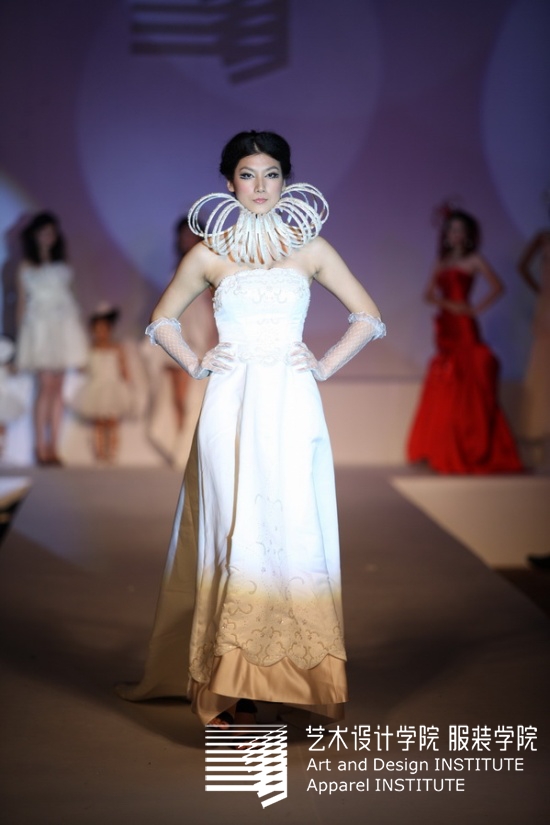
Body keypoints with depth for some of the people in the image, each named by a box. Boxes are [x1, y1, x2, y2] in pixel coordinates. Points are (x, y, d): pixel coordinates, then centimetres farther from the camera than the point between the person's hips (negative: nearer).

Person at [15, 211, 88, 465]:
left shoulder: (62, 265, 15)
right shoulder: (26, 266, 6)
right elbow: (22, 301, 5)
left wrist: (77, 324, 8)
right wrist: (21, 331, -1)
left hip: (63, 327, 4)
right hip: (39, 327, -3)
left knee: (57, 388, 3)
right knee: (46, 386, -11)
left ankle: (53, 448, 5)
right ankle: (41, 448, -8)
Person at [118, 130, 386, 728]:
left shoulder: (311, 249, 9)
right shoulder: (208, 255, 8)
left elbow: (369, 317, 14)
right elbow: (162, 321, 19)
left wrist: (325, 365, 3)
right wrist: (196, 364, 4)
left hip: (292, 408, 1)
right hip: (231, 408, -1)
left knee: (293, 532, -3)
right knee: (235, 534, -5)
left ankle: (294, 673, 9)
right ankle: (231, 683, 1)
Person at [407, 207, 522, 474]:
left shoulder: (473, 261, 1)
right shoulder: (441, 263, 16)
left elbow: (497, 287, -11)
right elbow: (429, 295, 7)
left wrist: (476, 308, -11)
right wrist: (448, 304, -10)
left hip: (464, 329, -6)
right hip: (445, 327, 6)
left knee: (466, 387, -6)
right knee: (444, 390, 5)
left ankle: (471, 452, -1)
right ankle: (444, 450, 11)